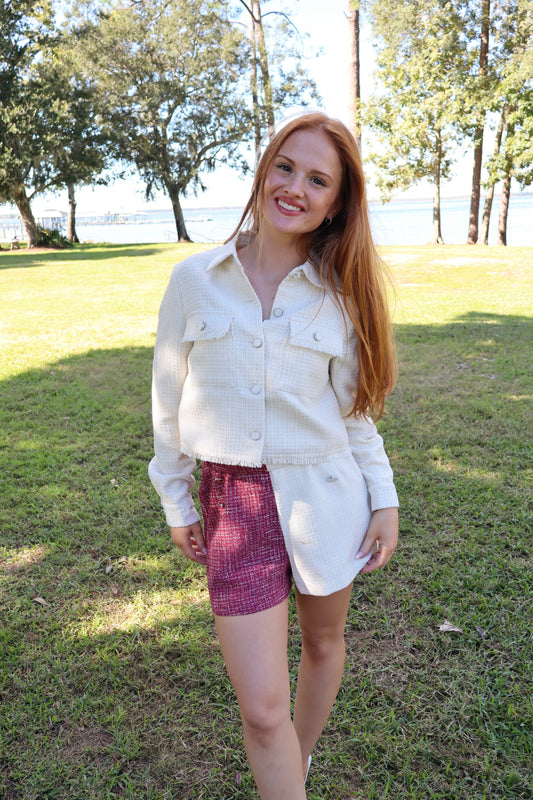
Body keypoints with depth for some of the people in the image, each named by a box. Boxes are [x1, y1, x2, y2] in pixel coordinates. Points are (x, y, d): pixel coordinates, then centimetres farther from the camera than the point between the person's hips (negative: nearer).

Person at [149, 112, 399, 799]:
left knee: (322, 643, 22)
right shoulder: (194, 280, -4)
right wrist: (175, 502, 8)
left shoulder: (339, 294, -2)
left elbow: (354, 407, 6)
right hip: (234, 506, -1)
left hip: (326, 497, 2)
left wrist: (385, 499, 1)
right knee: (262, 709, -2)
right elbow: (170, 400, 3)